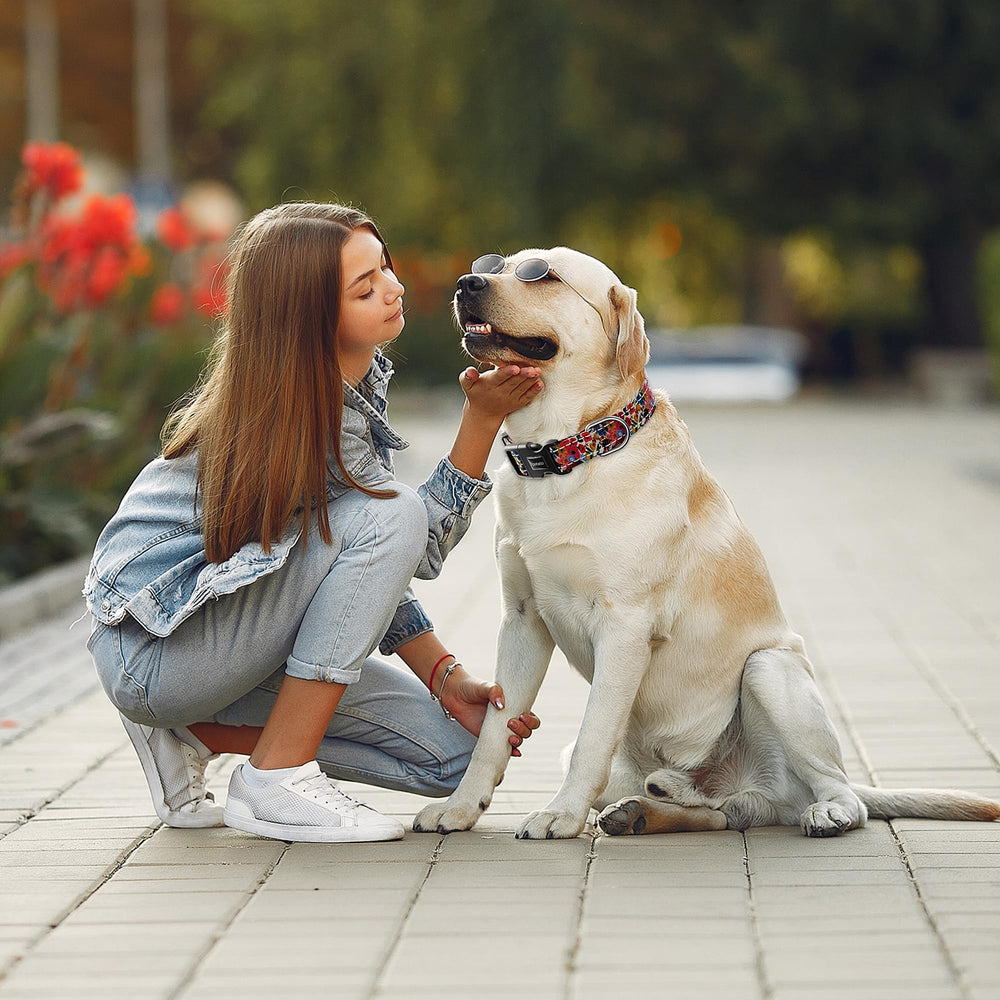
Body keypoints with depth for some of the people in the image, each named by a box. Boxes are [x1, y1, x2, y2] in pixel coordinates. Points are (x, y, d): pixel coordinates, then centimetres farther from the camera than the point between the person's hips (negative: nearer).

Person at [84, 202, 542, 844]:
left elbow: (370, 574, 7)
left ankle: (196, 732, 7)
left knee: (455, 750, 0)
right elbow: (419, 542, -16)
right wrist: (484, 416, -26)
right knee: (390, 516, -27)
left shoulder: (361, 377, 3)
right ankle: (277, 784, -20)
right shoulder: (311, 417, -25)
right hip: (156, 646, -9)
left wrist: (447, 678, -2)